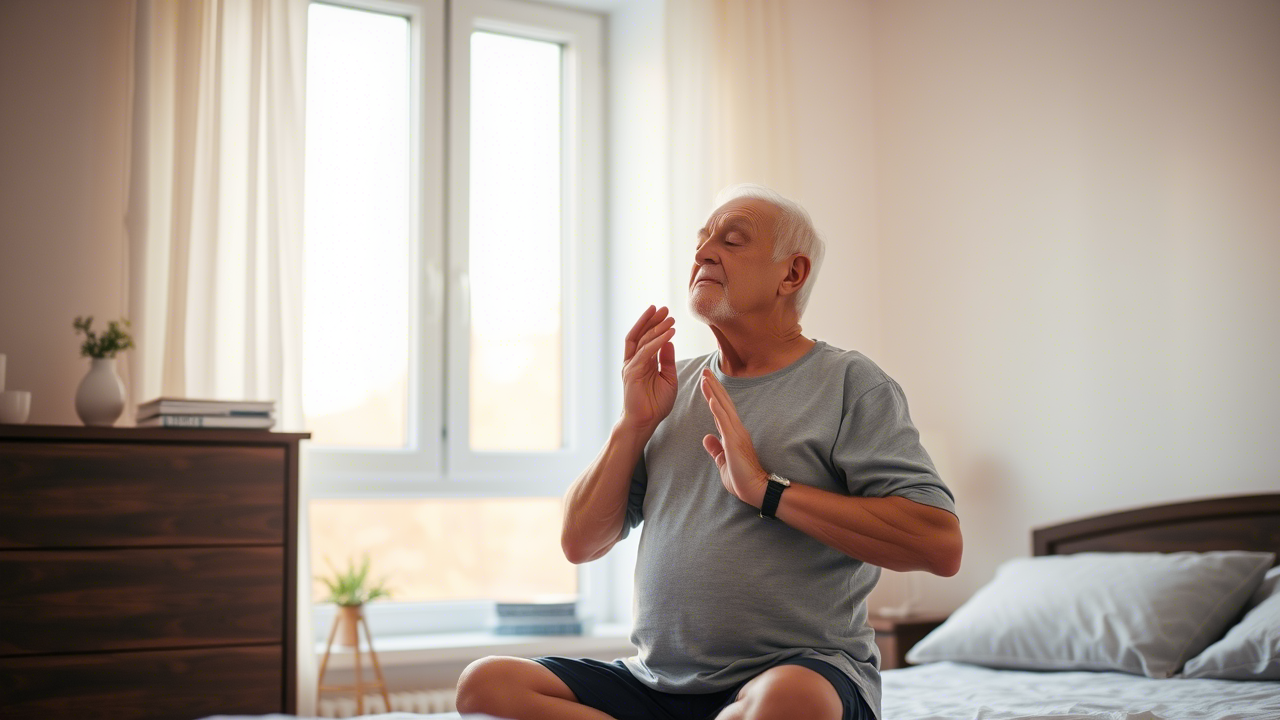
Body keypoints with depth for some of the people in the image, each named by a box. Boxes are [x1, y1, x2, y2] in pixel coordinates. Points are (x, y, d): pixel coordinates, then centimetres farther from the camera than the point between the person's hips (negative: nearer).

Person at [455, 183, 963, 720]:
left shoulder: (850, 382, 1)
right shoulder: (673, 384, 17)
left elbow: (940, 544, -13)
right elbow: (580, 543, 15)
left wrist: (766, 489, -14)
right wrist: (634, 425, 2)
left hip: (800, 669, -5)